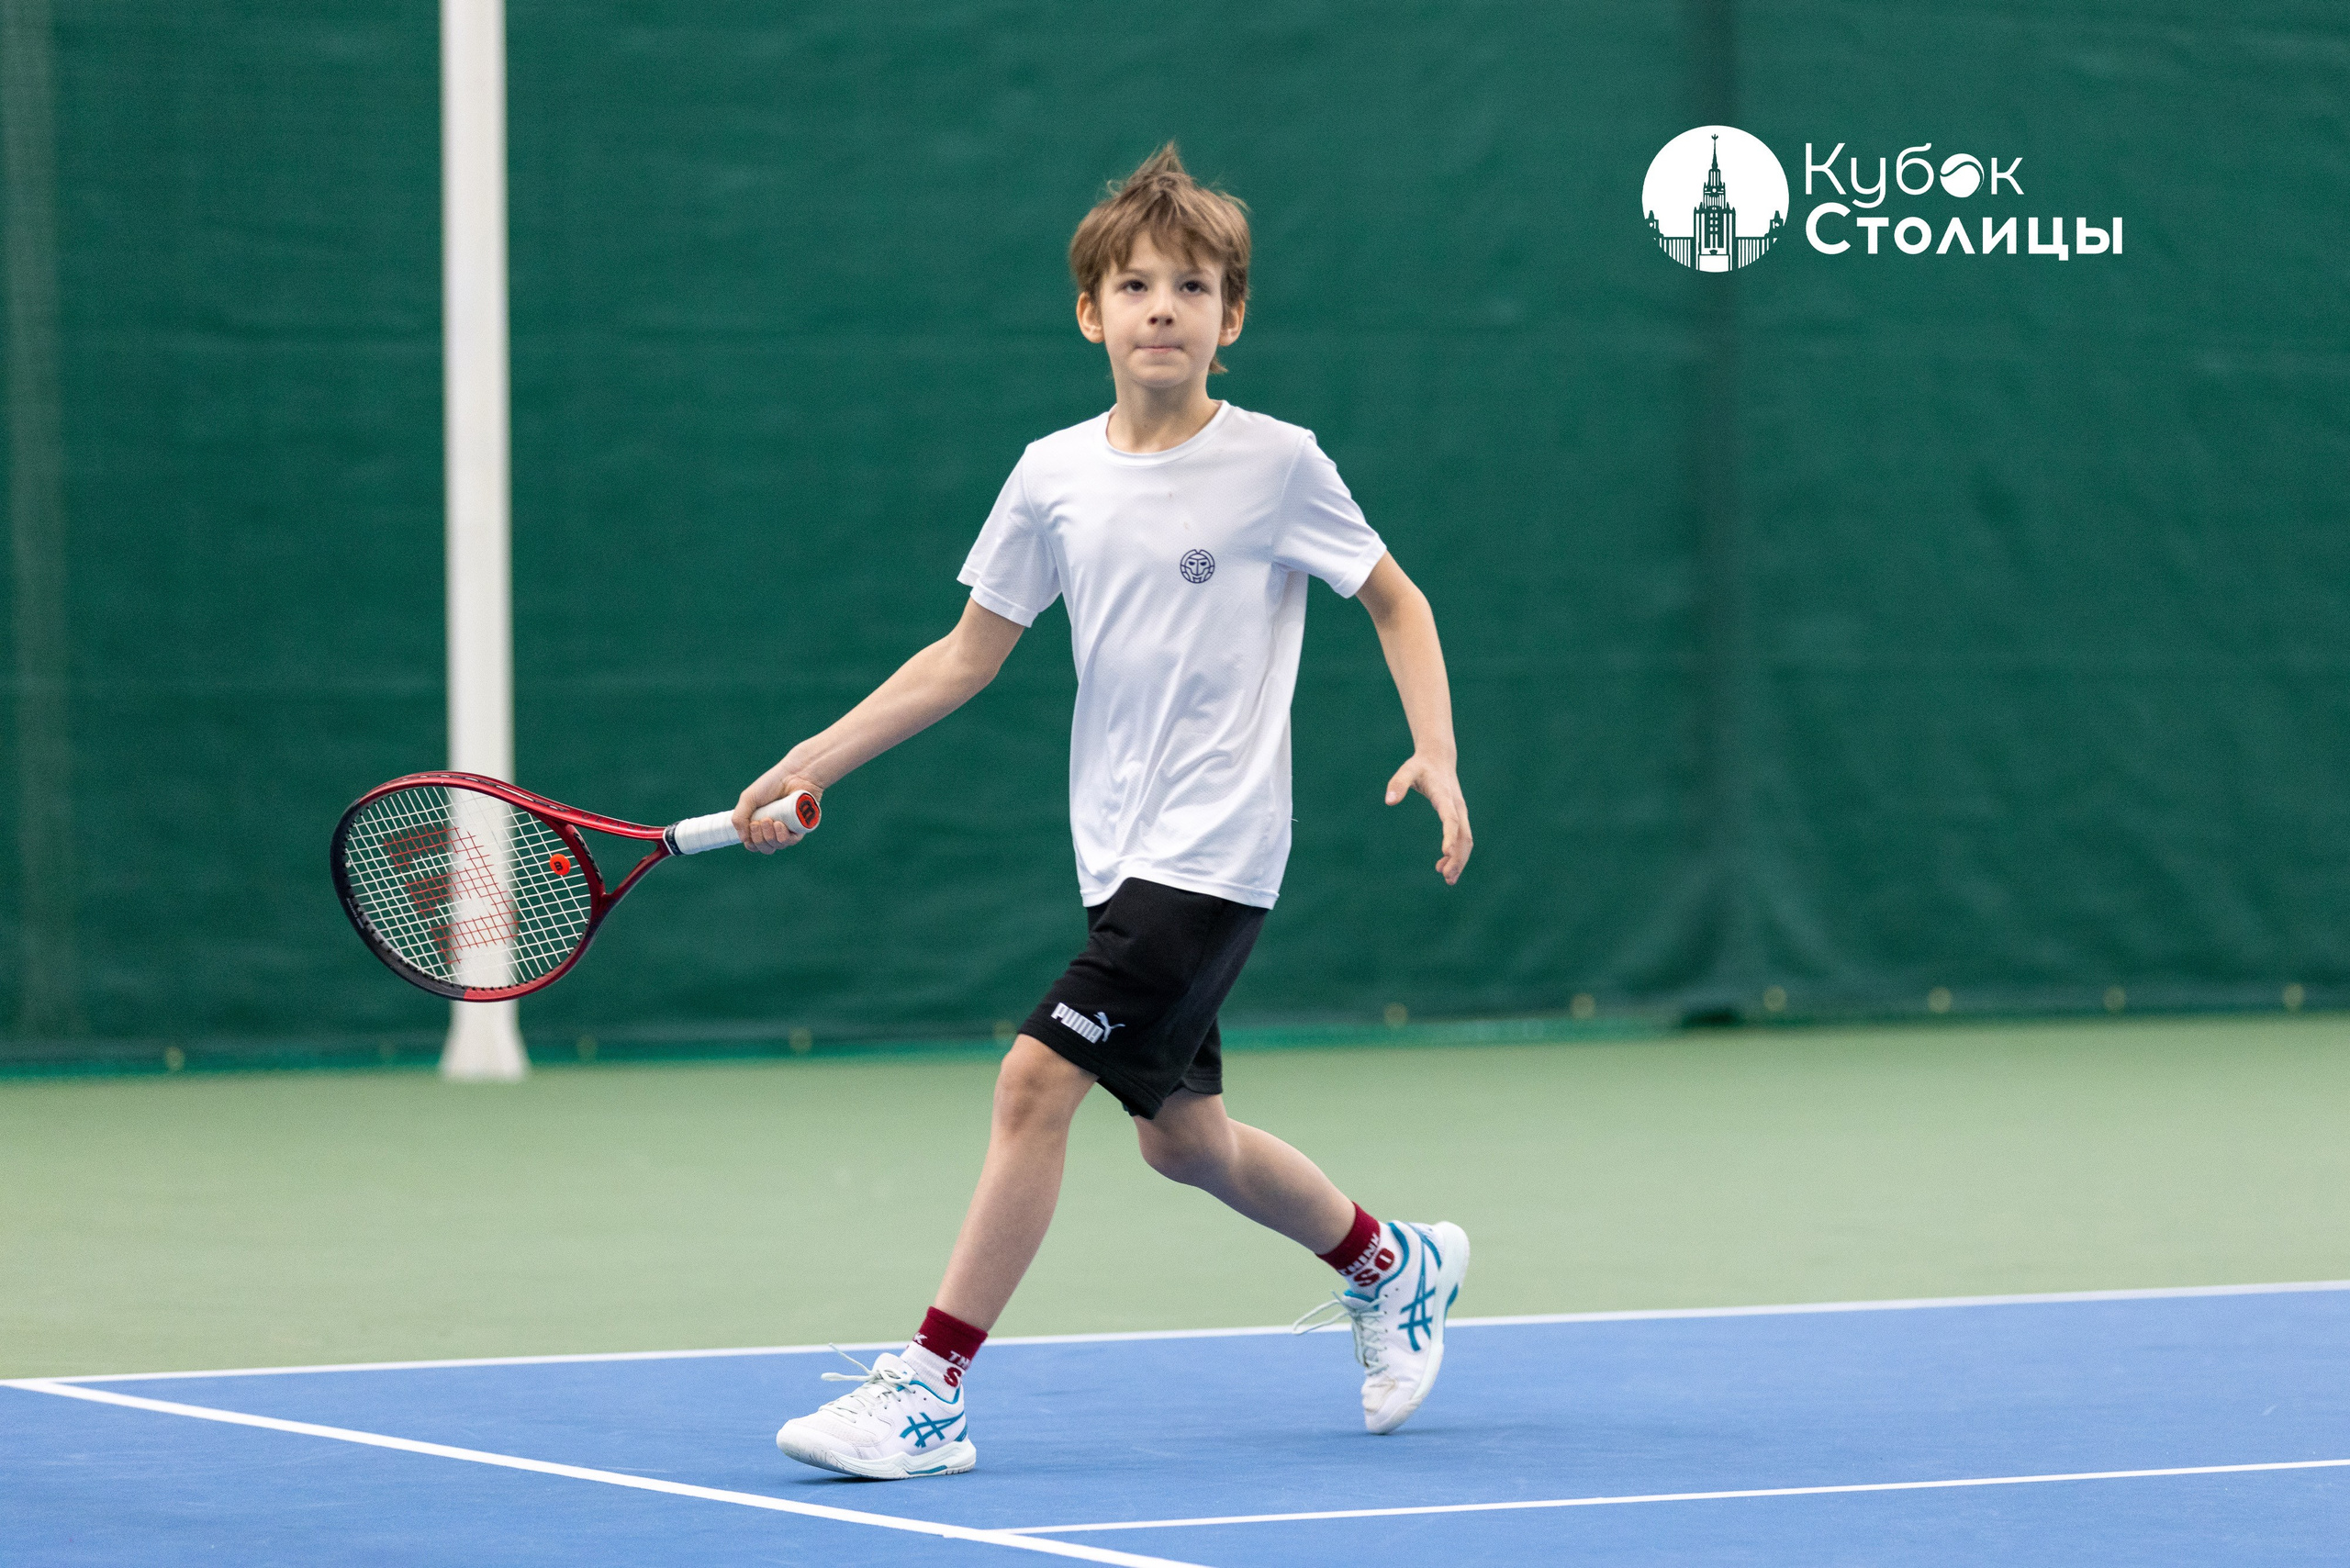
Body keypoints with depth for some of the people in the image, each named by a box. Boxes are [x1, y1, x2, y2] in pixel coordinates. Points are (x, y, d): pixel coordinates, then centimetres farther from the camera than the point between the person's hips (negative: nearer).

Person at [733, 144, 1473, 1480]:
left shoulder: (1275, 464, -8)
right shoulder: (1053, 478, 4)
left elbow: (1396, 599, 4)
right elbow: (968, 657, 11)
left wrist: (1438, 754, -8)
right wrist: (817, 760, 4)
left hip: (1214, 852, -6)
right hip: (1121, 854, 6)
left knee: (1037, 1078, -17)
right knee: (1183, 1136, 15)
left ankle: (933, 1388, -12)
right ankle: (1396, 1266, 41)